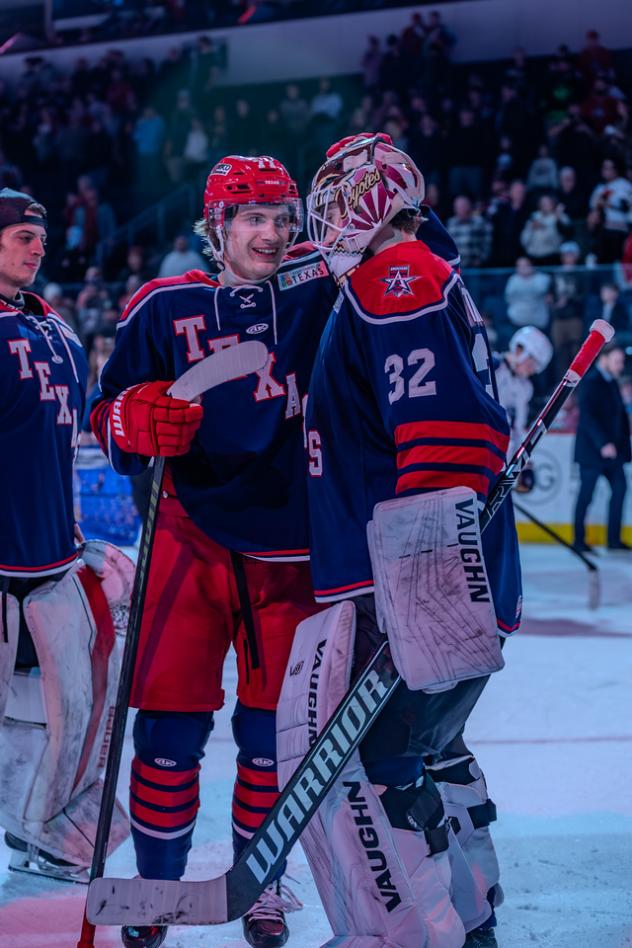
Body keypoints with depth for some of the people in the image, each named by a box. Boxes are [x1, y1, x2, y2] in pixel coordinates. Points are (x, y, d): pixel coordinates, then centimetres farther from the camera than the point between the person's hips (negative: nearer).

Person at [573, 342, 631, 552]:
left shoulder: (612, 382, 13)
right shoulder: (591, 382, -13)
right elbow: (588, 417, -20)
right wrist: (603, 444, -25)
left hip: (612, 449, 8)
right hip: (592, 449, -8)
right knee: (586, 493, -1)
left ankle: (614, 539, 10)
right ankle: (579, 540, 9)